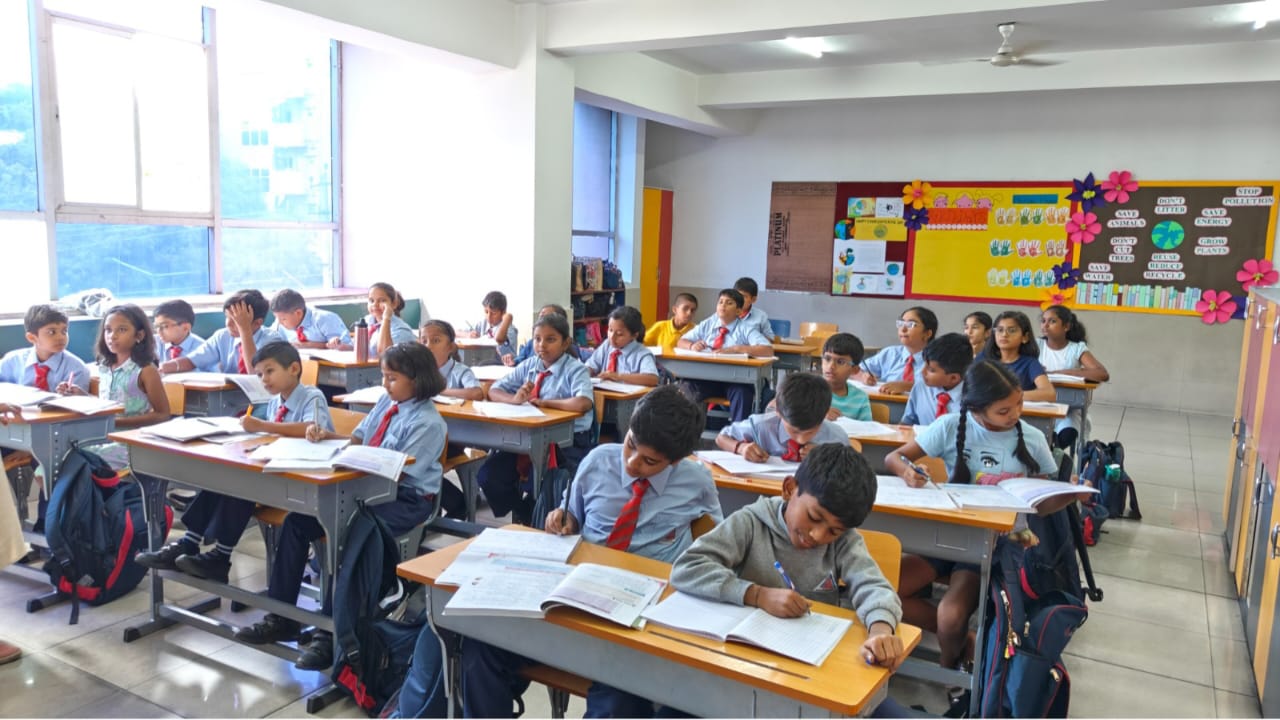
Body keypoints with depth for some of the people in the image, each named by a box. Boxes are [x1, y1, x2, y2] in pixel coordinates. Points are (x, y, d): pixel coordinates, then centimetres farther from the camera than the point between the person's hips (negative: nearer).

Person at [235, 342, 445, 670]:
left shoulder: (427, 422, -15)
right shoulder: (388, 402, 9)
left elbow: (398, 472, -19)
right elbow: (357, 440, 17)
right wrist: (327, 436, -1)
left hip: (406, 499, -8)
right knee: (297, 521, -4)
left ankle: (329, 631, -17)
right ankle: (281, 617, 6)